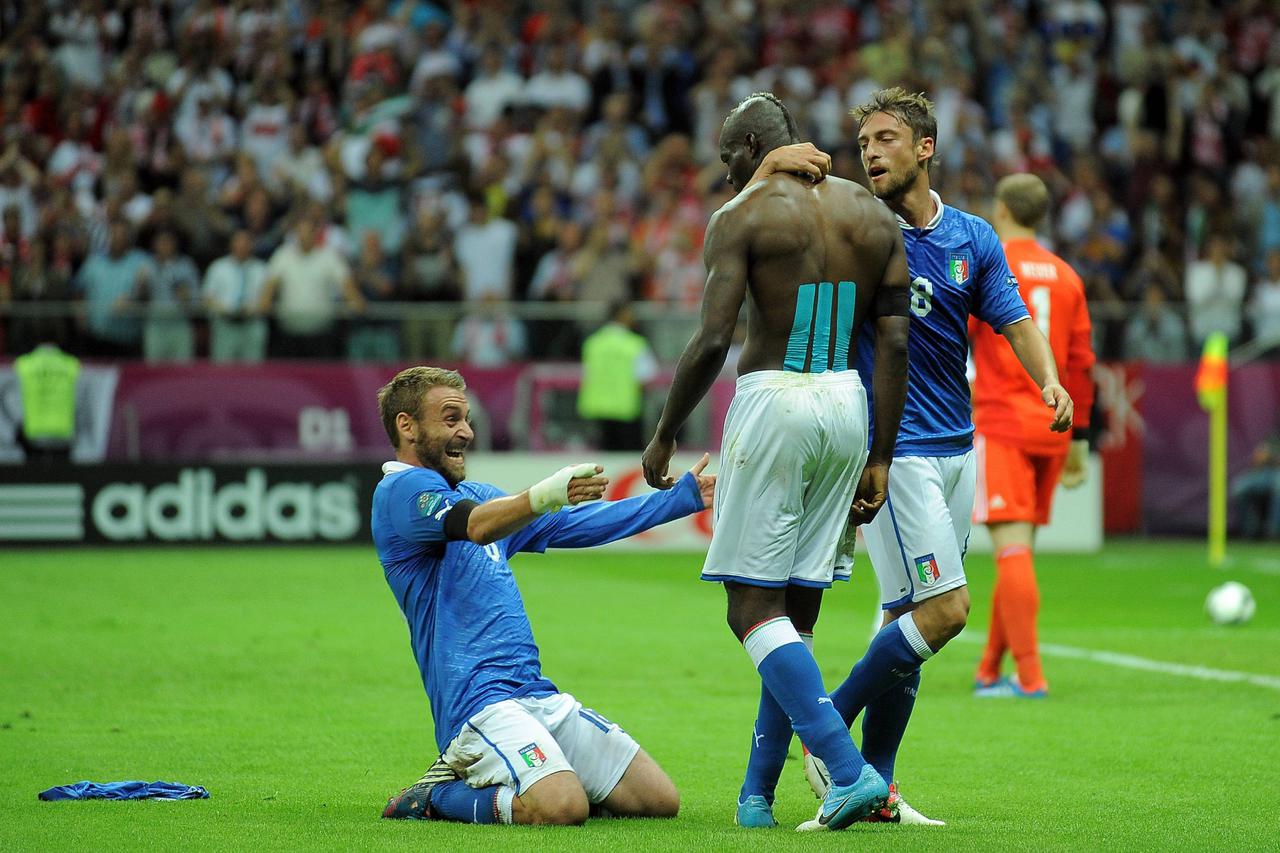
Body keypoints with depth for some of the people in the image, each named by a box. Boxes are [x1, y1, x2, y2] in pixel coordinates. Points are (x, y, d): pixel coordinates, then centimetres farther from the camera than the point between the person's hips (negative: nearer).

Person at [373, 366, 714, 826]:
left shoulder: (473, 494, 24)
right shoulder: (402, 490, -5)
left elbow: (576, 525, 29)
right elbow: (477, 525, -25)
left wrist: (684, 496, 26)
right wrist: (547, 494, -44)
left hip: (539, 696, 10)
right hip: (477, 699, -10)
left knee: (660, 800, 1)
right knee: (563, 808, -32)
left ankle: (475, 778, 13)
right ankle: (436, 797, -4)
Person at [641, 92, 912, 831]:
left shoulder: (743, 216, -4)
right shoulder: (873, 215, 12)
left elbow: (712, 341, -12)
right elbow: (895, 342, 7)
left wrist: (665, 436, 0)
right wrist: (881, 459, 11)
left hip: (774, 399, -6)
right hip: (848, 405, 6)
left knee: (755, 608, -3)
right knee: (797, 611, 12)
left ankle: (850, 770, -18)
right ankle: (757, 794, 16)